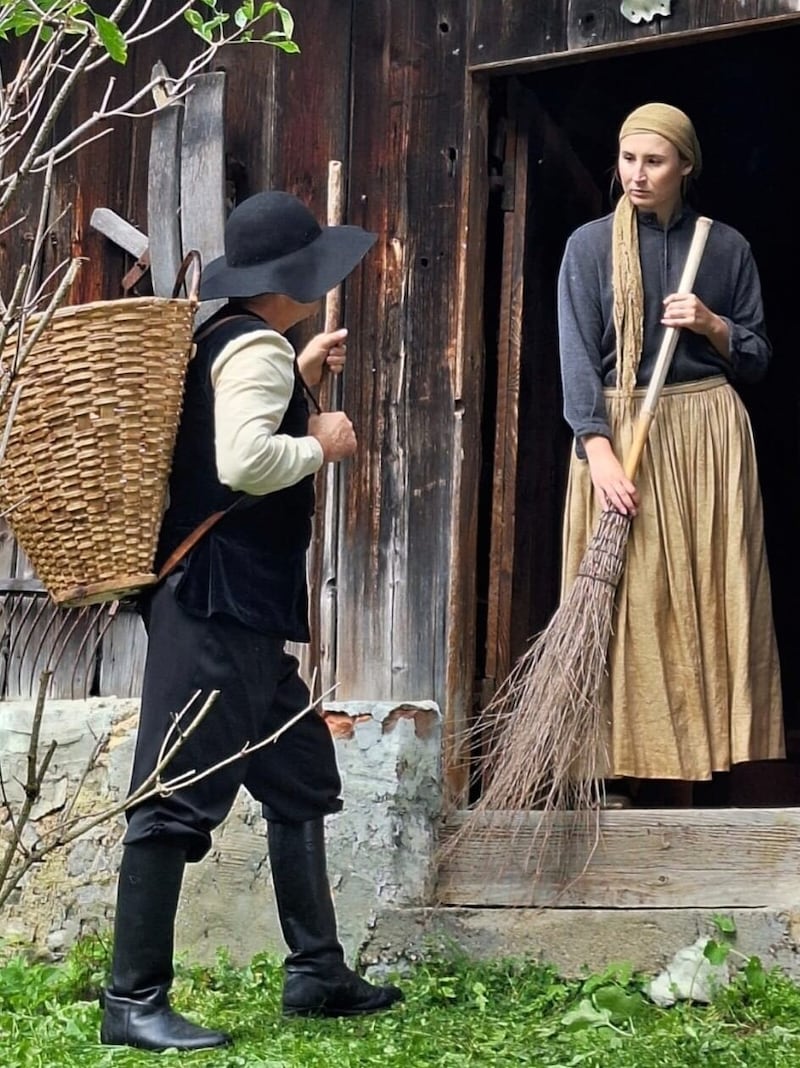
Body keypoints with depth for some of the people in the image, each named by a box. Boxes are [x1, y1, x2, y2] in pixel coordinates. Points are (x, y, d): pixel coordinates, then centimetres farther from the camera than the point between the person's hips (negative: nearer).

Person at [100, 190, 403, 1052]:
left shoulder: (228, 340, 16)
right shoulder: (255, 345, -14)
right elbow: (243, 461, -29)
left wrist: (301, 381, 24)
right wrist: (321, 444, -12)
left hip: (240, 609, 11)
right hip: (217, 606, -11)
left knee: (302, 780, 17)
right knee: (180, 798, -8)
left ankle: (316, 973, 24)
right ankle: (132, 1001, -5)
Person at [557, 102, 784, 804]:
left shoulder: (726, 248, 8)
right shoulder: (590, 246, 2)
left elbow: (758, 359, 12)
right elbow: (577, 358, -7)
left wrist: (712, 325, -9)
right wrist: (598, 450, -19)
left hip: (707, 438, 2)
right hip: (619, 434, -2)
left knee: (701, 604, -1)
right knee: (624, 606, -5)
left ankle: (683, 776, 3)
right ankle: (622, 770, -3)